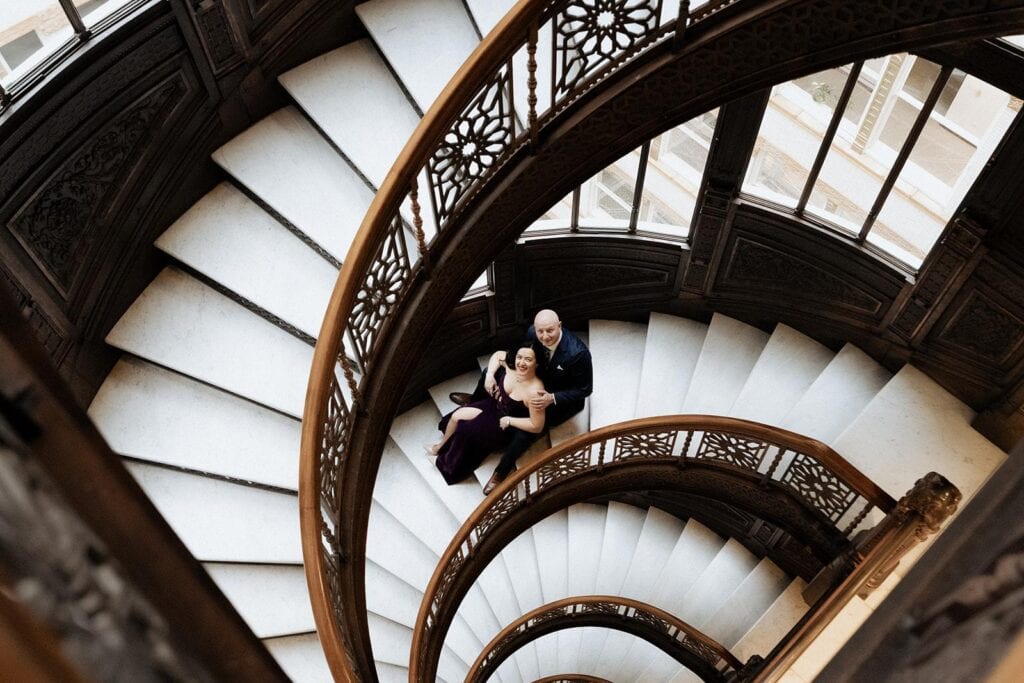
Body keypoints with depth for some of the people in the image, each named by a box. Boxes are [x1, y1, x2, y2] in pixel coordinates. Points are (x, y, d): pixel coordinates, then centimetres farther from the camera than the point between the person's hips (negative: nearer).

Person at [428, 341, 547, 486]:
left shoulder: (534, 392, -36)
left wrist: (509, 420, -20)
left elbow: (537, 427, -27)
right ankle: (442, 445, 28)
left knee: (466, 431, -6)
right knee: (456, 416, -1)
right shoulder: (511, 365, -19)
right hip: (492, 404, 6)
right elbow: (498, 354, 6)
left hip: (506, 427, -6)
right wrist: (490, 375, -10)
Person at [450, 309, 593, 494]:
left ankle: (502, 472, -9)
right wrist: (491, 374, -17)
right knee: (490, 372, 9)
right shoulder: (532, 333, -22)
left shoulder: (578, 353, -38)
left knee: (529, 426, -30)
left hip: (562, 398, -6)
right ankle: (475, 400, 46)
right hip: (537, 383, 6)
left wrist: (552, 398, -38)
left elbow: (584, 389, -25)